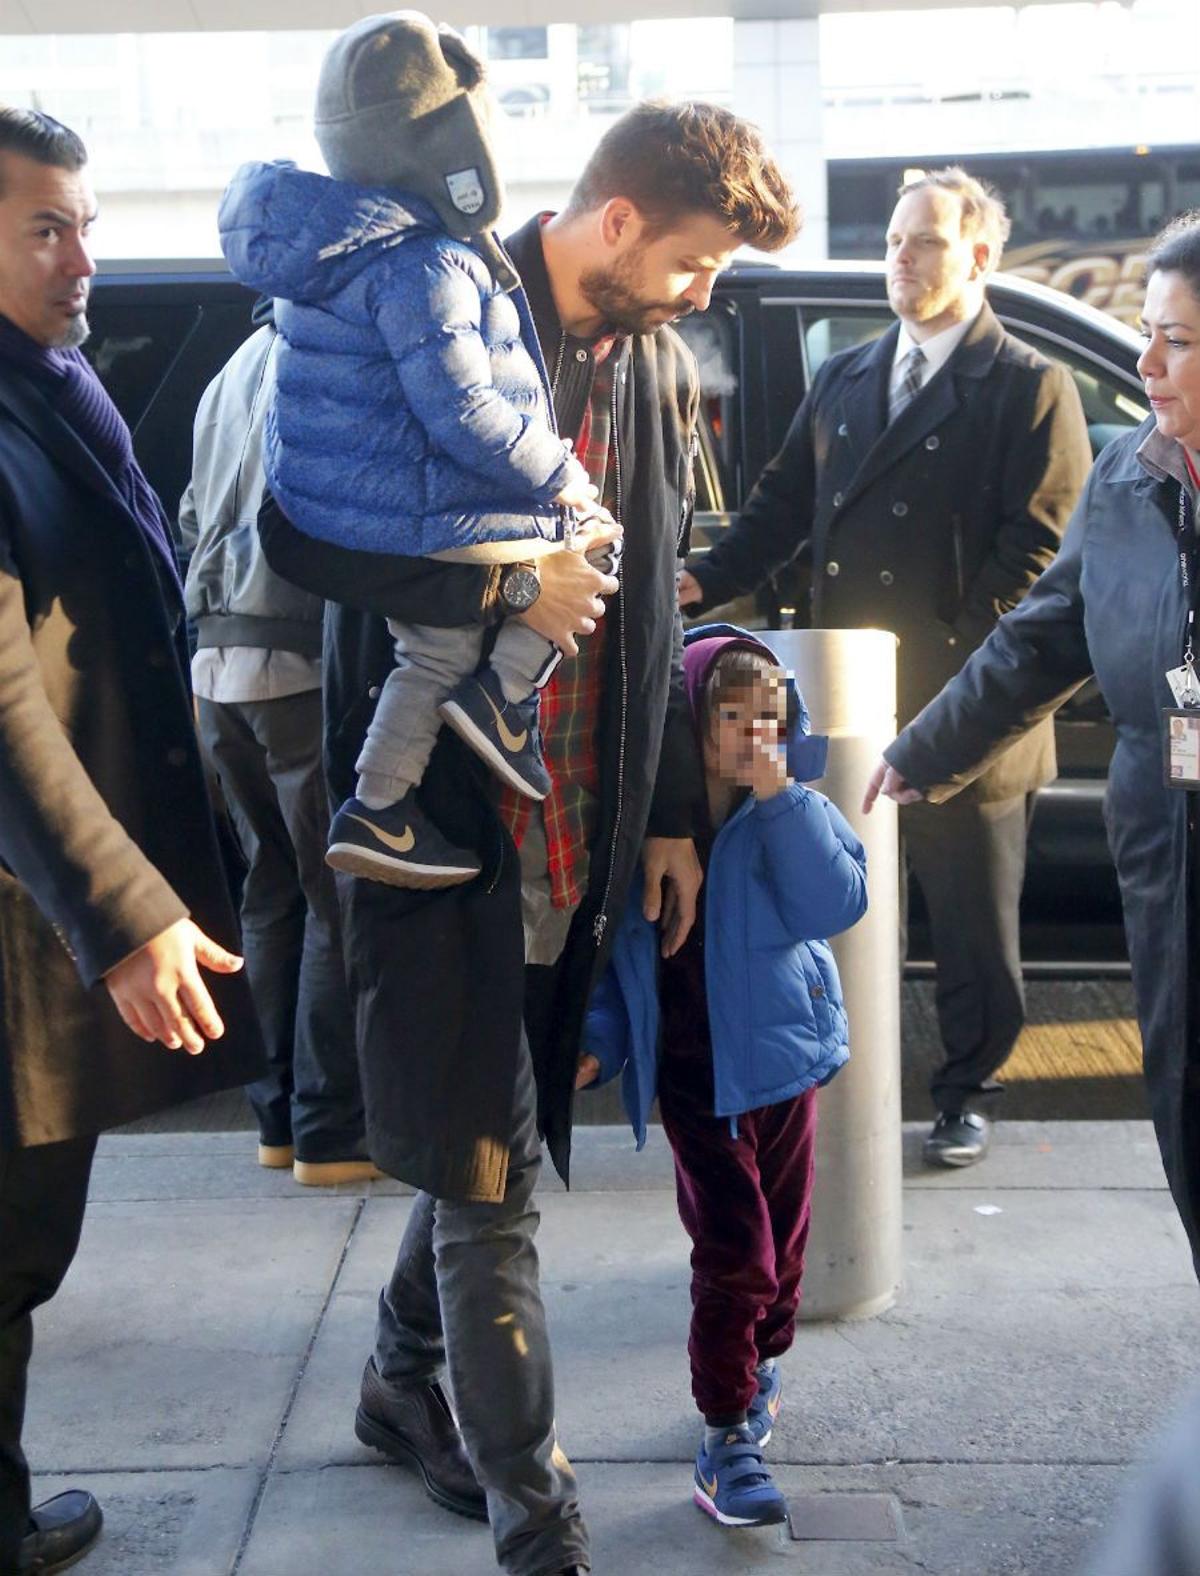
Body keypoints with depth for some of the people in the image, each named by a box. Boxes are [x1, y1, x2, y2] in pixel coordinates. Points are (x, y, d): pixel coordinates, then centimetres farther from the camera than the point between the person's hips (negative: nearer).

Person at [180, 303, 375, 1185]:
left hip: (223, 666, 8)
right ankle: (331, 1130, 3)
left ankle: (283, 1114, 18)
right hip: (303, 666, -8)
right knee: (339, 901, -2)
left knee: (275, 892, 12)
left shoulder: (238, 369, 19)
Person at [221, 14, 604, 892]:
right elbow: (464, 414, -26)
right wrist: (560, 475, -12)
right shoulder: (427, 268, -23)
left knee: (436, 652, 24)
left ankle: (380, 814, 25)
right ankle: (507, 695, 7)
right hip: (419, 519, -10)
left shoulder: (345, 244, 9)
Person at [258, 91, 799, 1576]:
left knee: (490, 1140, 18)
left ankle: (405, 1381, 41)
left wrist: (670, 812, 14)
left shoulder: (660, 367, 10)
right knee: (489, 1174, 0)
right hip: (439, 814, -6)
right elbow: (298, 530, -12)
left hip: (580, 828, 7)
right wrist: (499, 577, -21)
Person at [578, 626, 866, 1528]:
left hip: (784, 1054, 2)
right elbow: (612, 945, 3)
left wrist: (781, 801, -25)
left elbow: (835, 905, -20)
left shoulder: (795, 812, -5)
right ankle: (728, 1435, 5)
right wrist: (599, 1042, -6)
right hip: (694, 1073, -2)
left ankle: (762, 1363, 43)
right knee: (732, 1253, -7)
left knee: (783, 1239, 17)